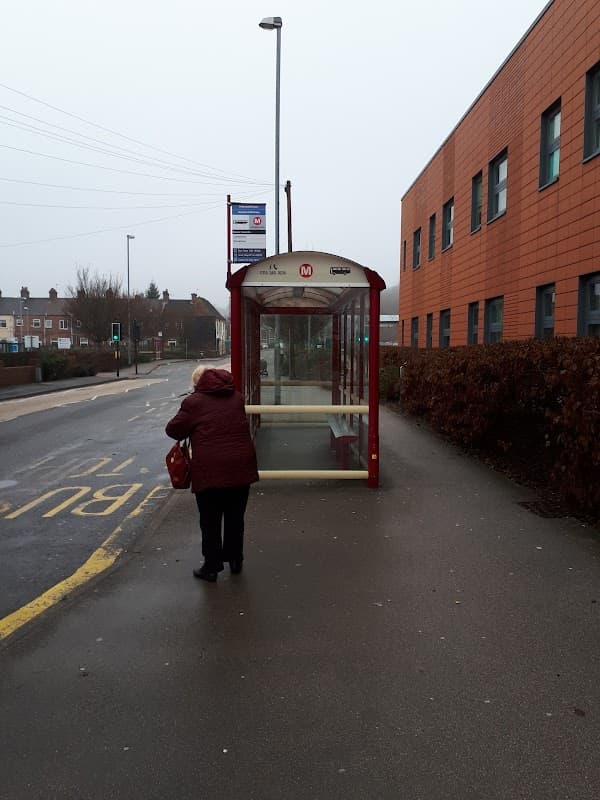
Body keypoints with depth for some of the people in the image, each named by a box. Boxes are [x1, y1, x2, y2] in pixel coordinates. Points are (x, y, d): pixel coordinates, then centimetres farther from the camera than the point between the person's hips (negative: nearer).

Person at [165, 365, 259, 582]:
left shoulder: (194, 401, -3)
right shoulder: (237, 397, 12)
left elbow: (173, 430, 2)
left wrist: (192, 427, 19)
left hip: (209, 471, -4)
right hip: (240, 468, 4)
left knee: (210, 522, 9)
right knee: (235, 518, 18)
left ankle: (211, 567, 18)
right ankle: (235, 561, 30)